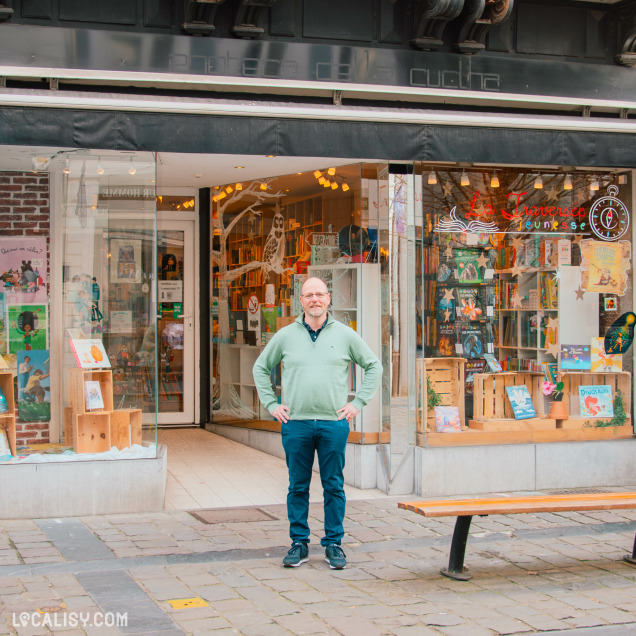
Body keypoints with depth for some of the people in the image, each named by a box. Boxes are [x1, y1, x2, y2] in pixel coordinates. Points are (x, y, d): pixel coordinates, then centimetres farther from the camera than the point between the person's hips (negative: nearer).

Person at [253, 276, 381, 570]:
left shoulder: (345, 335, 6)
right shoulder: (285, 336, 7)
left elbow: (374, 366, 13)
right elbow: (261, 367, 17)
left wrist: (358, 402, 5)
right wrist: (271, 404, 8)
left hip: (334, 423, 0)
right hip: (295, 424, 0)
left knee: (334, 486, 4)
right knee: (298, 487, 5)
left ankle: (333, 544, 13)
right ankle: (299, 543, 15)